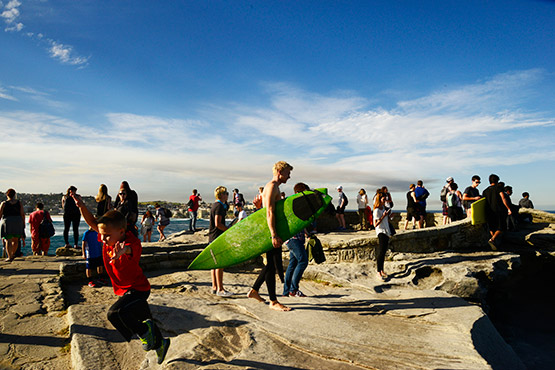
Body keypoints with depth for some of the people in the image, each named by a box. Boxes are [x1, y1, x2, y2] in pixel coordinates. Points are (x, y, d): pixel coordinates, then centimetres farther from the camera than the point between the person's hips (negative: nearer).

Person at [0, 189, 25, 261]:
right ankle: (13, 254, 29)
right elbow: (22, 214, -1)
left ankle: (9, 257, -11)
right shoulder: (19, 203, 2)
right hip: (18, 223, 3)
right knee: (15, 240, 18)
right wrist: (23, 224, 6)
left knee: (8, 240, -3)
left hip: (7, 223, -3)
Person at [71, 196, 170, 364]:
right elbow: (92, 222, -6)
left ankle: (144, 331, -4)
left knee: (115, 313, -27)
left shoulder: (132, 243, -30)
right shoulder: (110, 238, -8)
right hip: (125, 289, 8)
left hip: (138, 289, -8)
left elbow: (130, 248, -54)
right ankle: (160, 344, 43)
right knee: (146, 320, 20)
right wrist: (82, 206, -22)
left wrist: (123, 249, -77)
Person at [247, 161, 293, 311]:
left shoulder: (274, 187, 19)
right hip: (271, 231, -10)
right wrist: (274, 235, -27)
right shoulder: (272, 187, -14)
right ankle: (273, 302, 7)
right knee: (272, 265, -2)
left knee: (271, 264, 17)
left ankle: (254, 290, 28)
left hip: (271, 231, 10)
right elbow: (269, 213, -22)